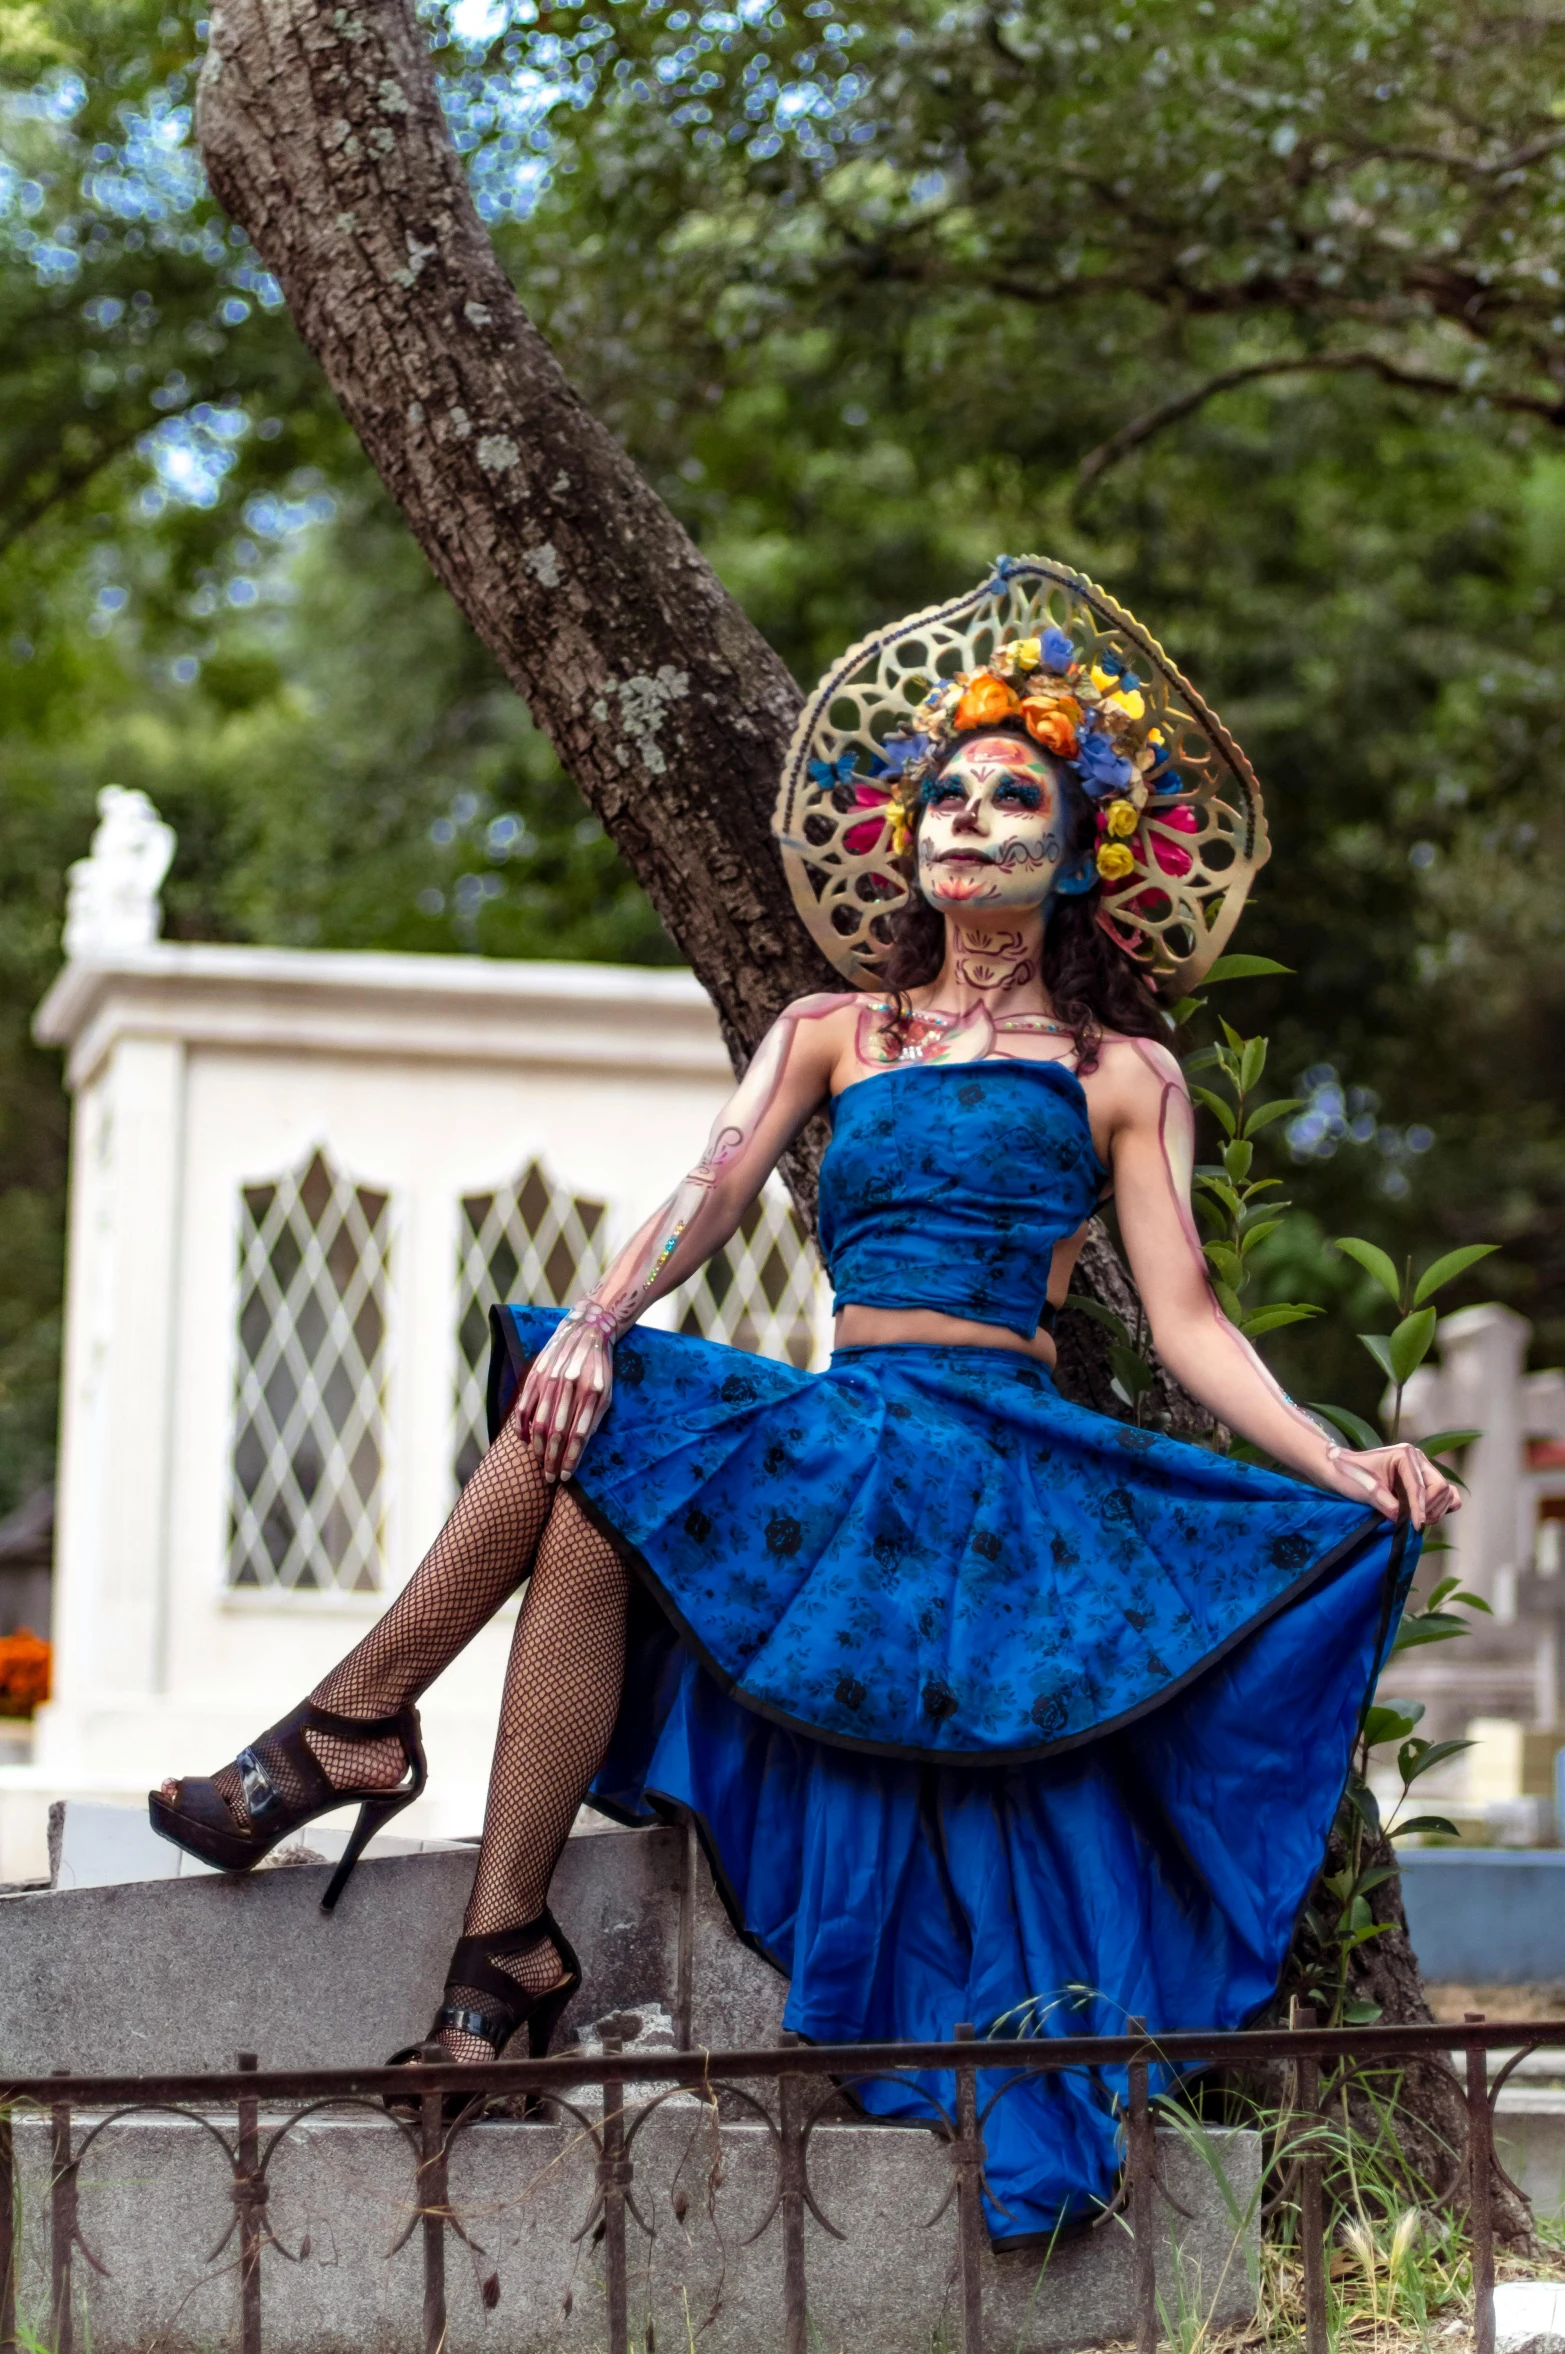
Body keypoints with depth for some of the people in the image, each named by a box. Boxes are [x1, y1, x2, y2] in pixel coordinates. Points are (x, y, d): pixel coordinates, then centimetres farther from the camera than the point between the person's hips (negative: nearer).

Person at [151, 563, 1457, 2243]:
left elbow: (1186, 1323, 4)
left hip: (1000, 1454, -3)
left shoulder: (1122, 1073, 11)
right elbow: (711, 1192, 3)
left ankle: (352, 1725, -12)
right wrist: (595, 1323, -18)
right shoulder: (833, 1032, 19)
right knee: (582, 1406, -25)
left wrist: (1333, 1465, -13)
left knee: (589, 1470, -26)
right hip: (842, 1432, 4)